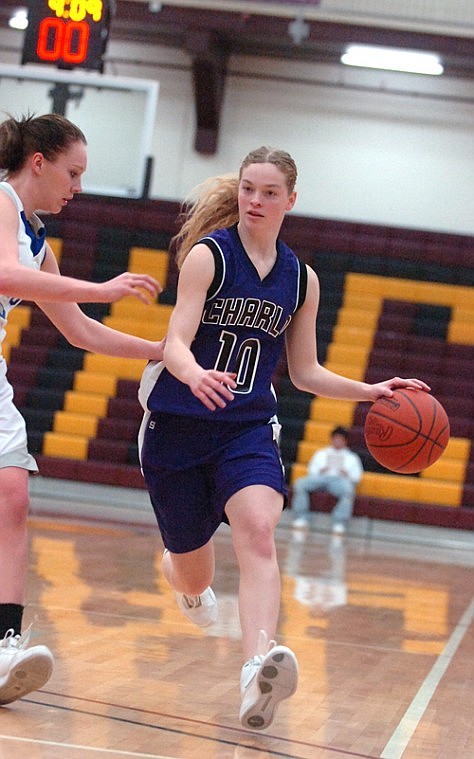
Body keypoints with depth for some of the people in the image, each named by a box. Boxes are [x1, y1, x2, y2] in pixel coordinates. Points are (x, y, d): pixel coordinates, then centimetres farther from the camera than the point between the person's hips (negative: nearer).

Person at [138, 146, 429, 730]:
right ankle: (180, 575, 50)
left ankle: (257, 671, -49)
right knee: (193, 576, 8)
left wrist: (369, 391, 2)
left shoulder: (301, 280, 8)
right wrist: (195, 375, -39)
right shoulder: (208, 255, -6)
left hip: (248, 429, 2)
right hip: (177, 426, -2)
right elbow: (176, 342, -17)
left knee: (258, 532, -28)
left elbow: (305, 373, 16)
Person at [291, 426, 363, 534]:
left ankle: (339, 524, -48)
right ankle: (300, 518, -34)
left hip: (340, 480, -2)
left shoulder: (352, 458, 32)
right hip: (320, 477, 2)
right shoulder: (321, 454, 34)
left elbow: (356, 477, 19)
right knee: (300, 484, -31)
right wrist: (320, 471, 0)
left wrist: (347, 474, -2)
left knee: (348, 492, -40)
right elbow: (311, 470, 22)